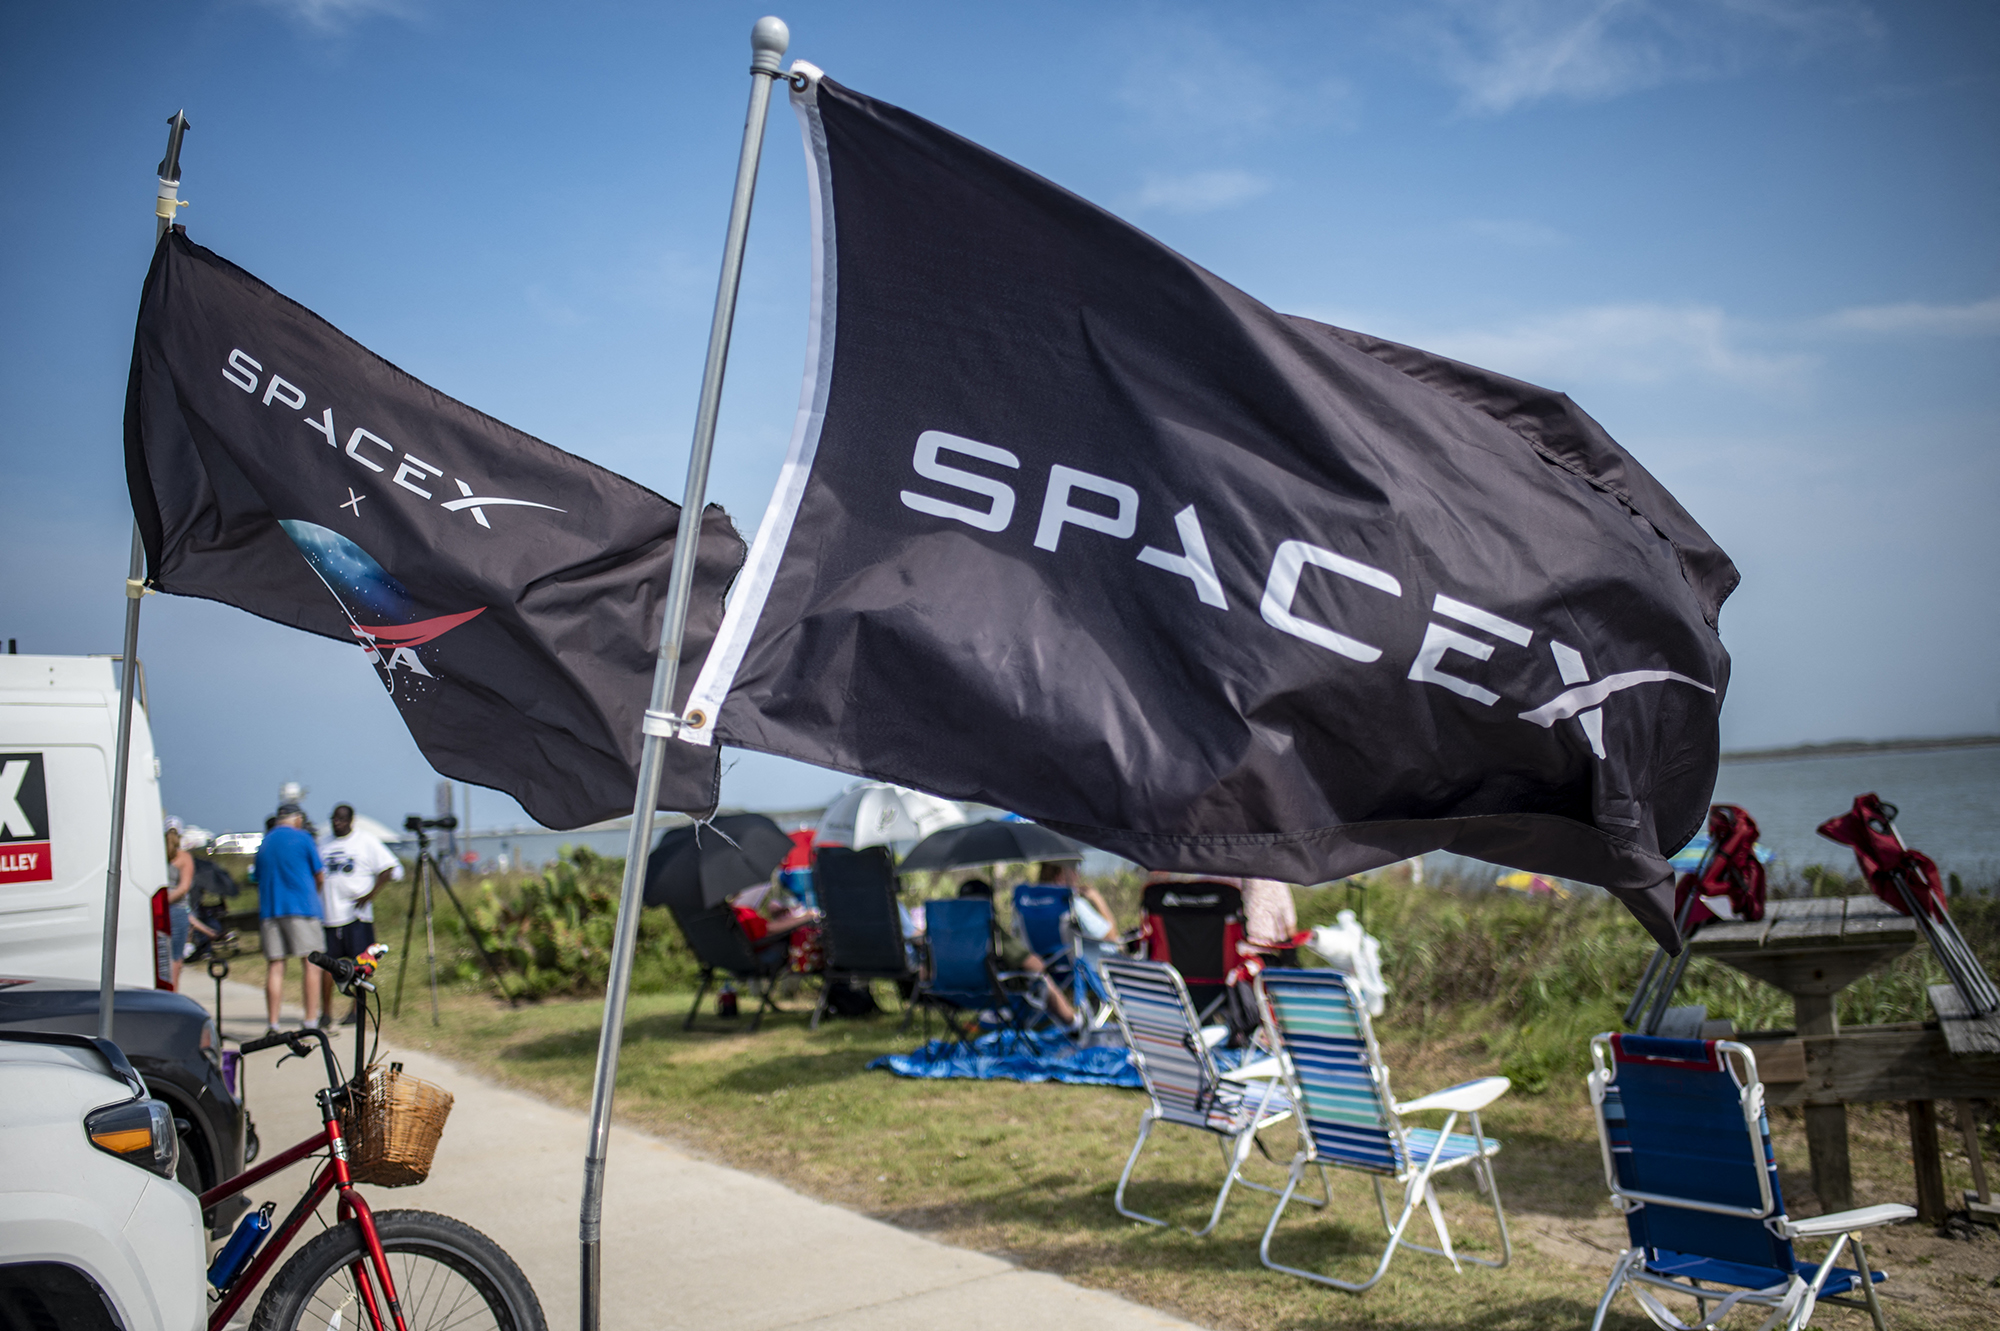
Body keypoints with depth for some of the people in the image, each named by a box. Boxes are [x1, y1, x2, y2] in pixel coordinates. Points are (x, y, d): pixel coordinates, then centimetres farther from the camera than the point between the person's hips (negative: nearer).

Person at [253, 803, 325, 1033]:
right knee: (312, 964, -2)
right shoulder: (302, 838, 1)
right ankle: (311, 1021, -7)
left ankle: (273, 1025, 2)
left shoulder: (264, 843, 16)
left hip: (268, 910, 5)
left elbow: (259, 881, 22)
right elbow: (320, 877, 5)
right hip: (301, 909, -5)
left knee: (274, 967, 4)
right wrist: (314, 894, 24)